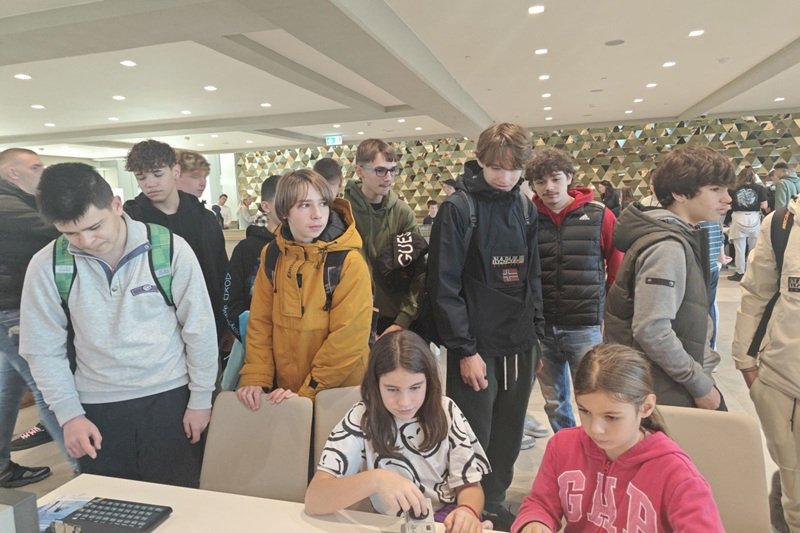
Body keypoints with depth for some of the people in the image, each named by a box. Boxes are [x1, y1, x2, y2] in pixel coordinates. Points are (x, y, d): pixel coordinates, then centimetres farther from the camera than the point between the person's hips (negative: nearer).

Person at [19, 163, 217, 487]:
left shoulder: (170, 248, -13)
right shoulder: (47, 266, -7)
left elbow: (199, 328, -6)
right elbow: (43, 349, 2)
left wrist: (200, 398, -2)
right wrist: (68, 413, -3)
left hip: (169, 397, -1)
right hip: (97, 407, 2)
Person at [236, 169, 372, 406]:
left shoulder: (350, 262, -17)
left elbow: (349, 339, -19)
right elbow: (260, 322, 2)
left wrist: (308, 392, -17)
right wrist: (256, 379, -7)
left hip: (341, 392, -4)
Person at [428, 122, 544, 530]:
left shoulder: (526, 209, 9)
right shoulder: (458, 209, -9)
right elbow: (443, 285, -13)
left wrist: (537, 334, 12)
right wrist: (464, 349, -15)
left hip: (521, 346, 6)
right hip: (478, 346, -5)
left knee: (508, 439, 16)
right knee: (473, 440, 3)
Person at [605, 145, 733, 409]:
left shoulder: (679, 237, 8)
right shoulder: (667, 247, -22)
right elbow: (651, 331, -28)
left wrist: (700, 372, 14)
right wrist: (700, 384, -18)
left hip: (671, 385, 9)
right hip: (664, 395, -9)